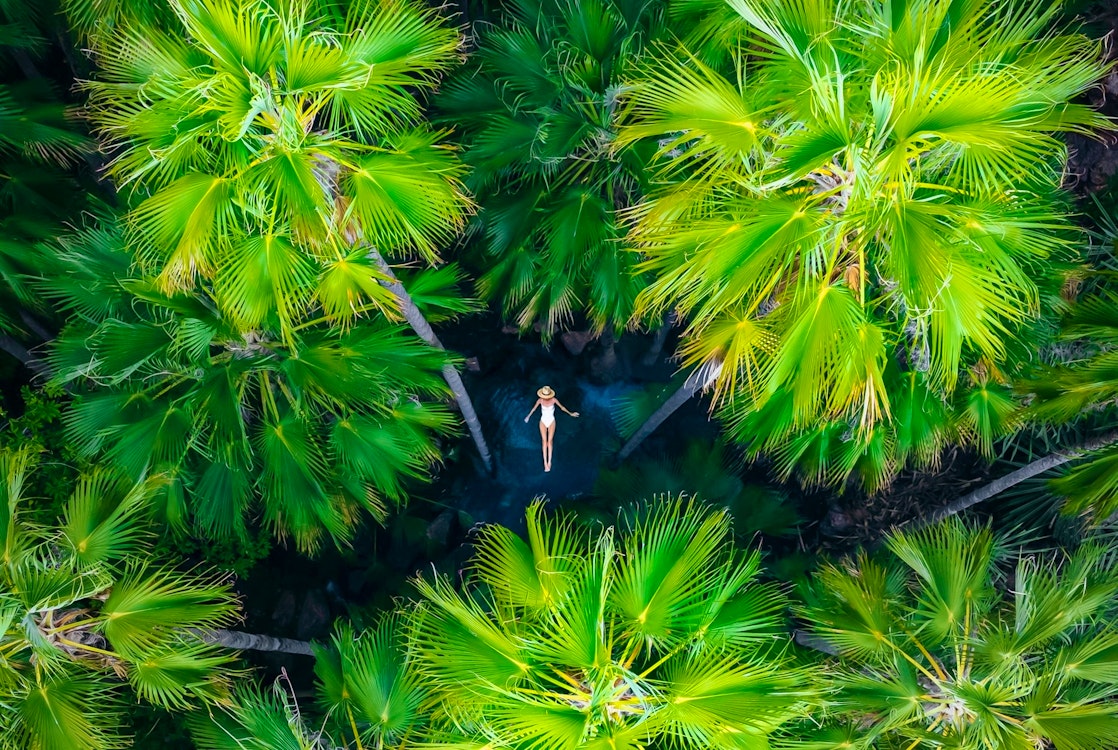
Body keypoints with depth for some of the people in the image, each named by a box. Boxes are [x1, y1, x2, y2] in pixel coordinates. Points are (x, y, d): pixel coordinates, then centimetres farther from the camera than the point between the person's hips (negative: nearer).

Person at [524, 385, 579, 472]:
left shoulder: (554, 400, -13)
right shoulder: (540, 400, -12)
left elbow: (562, 407, 1)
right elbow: (534, 408, 5)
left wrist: (570, 413, 11)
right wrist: (528, 416, 17)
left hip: (551, 421, 0)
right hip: (543, 421, 0)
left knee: (549, 440, -12)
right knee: (544, 441, -11)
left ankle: (549, 462, -15)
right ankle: (545, 463, -16)